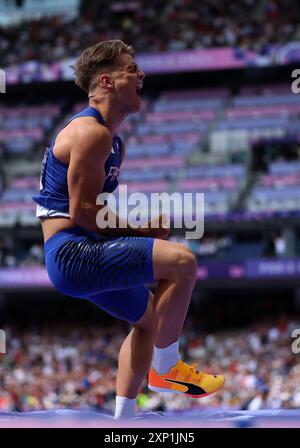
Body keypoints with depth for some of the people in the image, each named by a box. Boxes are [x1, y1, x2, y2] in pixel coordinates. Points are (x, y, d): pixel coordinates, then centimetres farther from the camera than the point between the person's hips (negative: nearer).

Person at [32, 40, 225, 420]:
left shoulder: (112, 141, 19)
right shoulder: (91, 132, -15)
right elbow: (81, 212, -21)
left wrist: (140, 224, 9)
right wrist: (141, 228, -11)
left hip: (83, 256, 12)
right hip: (71, 254, -12)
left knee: (147, 314, 27)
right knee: (182, 261, -21)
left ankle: (122, 420, 30)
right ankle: (165, 369, -5)